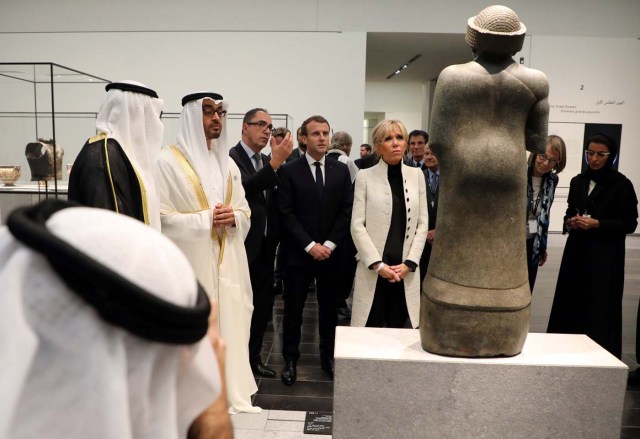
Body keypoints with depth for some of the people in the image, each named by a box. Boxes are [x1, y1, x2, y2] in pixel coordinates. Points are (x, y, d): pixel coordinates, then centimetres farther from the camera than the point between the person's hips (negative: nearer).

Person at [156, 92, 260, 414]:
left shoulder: (227, 162, 14)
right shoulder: (168, 161, -6)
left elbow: (245, 211, 14)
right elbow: (160, 217, -11)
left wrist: (232, 217, -7)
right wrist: (205, 218, -15)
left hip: (226, 262, 6)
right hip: (189, 262, -5)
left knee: (228, 322, 10)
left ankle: (227, 390, 25)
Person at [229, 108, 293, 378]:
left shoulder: (266, 161, 13)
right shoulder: (231, 158, -11)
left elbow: (272, 200, 13)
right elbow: (244, 188, -29)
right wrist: (275, 162, -32)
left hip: (265, 246, 8)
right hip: (243, 245, -7)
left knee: (263, 307, 15)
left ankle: (253, 358, 31)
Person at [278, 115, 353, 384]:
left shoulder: (341, 170, 6)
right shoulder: (289, 171, -3)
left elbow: (346, 211, 2)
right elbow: (286, 214, -8)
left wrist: (329, 244, -8)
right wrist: (310, 245, -13)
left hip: (330, 252, 3)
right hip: (298, 253, -2)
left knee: (329, 309, 12)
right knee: (294, 309, 7)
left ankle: (328, 357, 27)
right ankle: (290, 360, 21)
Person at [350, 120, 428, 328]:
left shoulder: (416, 175, 7)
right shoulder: (365, 176, -2)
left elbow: (422, 223, 6)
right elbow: (357, 225, -5)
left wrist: (409, 263, -4)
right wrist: (377, 264, -12)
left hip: (405, 269, 3)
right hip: (373, 269, -2)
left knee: (397, 329, 10)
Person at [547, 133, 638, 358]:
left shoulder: (621, 184, -4)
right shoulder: (578, 181, 10)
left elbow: (629, 223, -4)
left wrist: (597, 224, -16)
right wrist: (570, 222, -3)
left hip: (605, 256, -4)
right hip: (577, 251, 4)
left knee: (599, 308, -4)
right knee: (571, 305, 4)